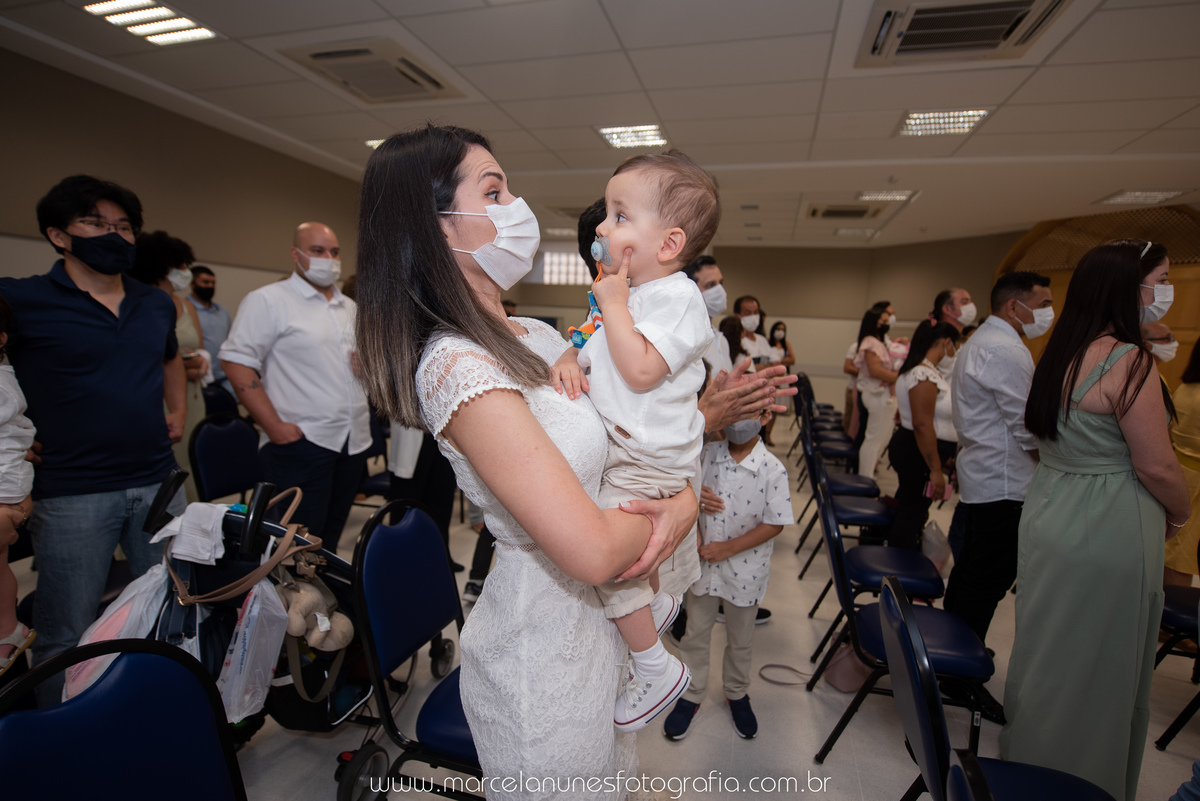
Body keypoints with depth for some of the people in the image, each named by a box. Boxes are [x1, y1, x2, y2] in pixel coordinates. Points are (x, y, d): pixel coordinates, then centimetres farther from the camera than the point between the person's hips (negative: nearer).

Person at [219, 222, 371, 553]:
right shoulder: (268, 300, -4)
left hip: (354, 441, 7)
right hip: (300, 441, -6)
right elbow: (237, 363, -11)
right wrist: (274, 426, -18)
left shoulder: (350, 307, 18)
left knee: (330, 538, 15)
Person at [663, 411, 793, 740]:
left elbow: (775, 523, -14)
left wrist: (729, 547, -18)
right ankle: (691, 695, 40)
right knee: (695, 633, 17)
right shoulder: (706, 455, -9)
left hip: (745, 569, -2)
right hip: (703, 564, 2)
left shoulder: (772, 469, -17)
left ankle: (737, 693, 46)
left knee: (740, 639, 20)